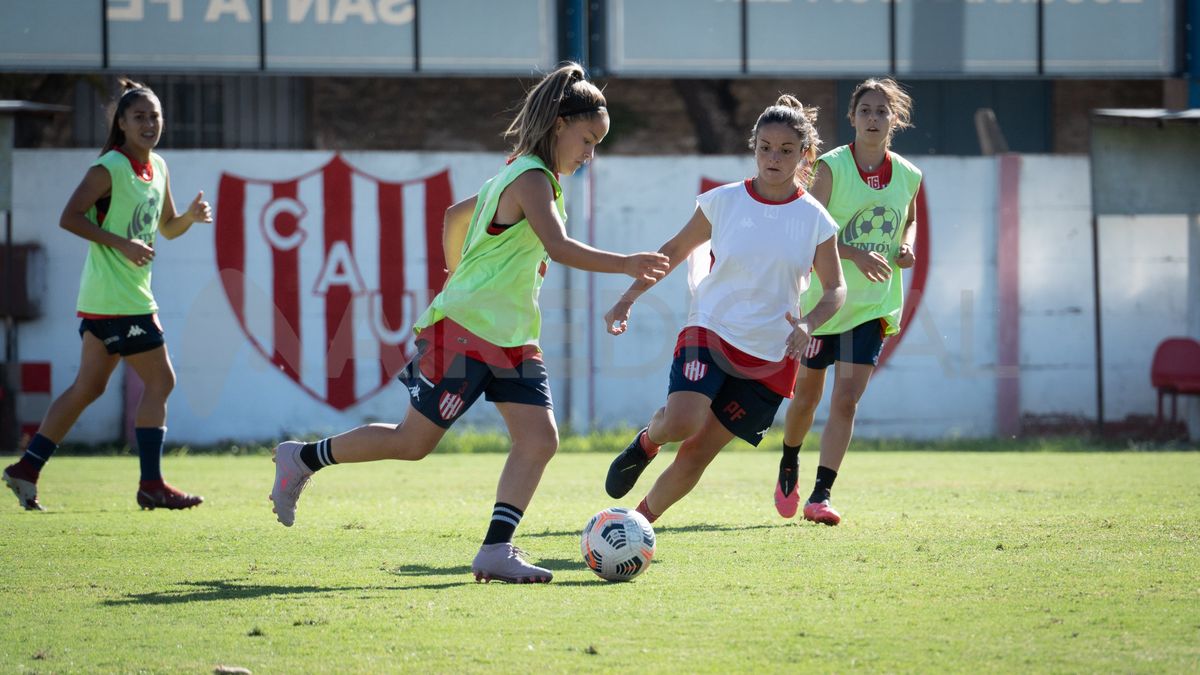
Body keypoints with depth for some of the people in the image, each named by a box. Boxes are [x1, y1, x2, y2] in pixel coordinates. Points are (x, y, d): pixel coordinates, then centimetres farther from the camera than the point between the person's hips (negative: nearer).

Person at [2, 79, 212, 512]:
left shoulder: (158, 168, 13)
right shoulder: (110, 168, -12)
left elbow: (166, 228, 23)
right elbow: (69, 217, -17)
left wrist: (191, 216, 2)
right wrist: (121, 243, -22)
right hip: (117, 300, -9)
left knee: (88, 387, 12)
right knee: (160, 381, -7)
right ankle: (151, 485, -3)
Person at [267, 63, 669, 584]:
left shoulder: (519, 176, 16)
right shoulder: (532, 178, -15)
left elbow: (456, 215, 28)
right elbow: (559, 248, -30)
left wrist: (461, 278, 34)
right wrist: (627, 265, -32)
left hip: (511, 338, 10)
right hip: (466, 330, -10)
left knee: (539, 438, -6)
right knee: (413, 441, -1)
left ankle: (496, 551, -9)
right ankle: (302, 459, 18)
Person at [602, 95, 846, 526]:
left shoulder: (815, 219, 0)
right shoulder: (723, 201, -1)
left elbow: (835, 289, 7)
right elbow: (676, 250, 12)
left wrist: (808, 323, -14)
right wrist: (628, 300, 4)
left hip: (770, 357, 1)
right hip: (710, 330, -1)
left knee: (696, 455, -2)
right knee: (682, 423, -28)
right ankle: (647, 441, 8)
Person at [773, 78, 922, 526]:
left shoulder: (908, 176, 3)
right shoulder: (831, 167, -10)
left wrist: (907, 247, 0)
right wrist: (856, 255, -27)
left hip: (873, 305, 2)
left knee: (846, 400, -8)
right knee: (807, 395, 9)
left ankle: (821, 496, -6)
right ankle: (788, 469, 37)